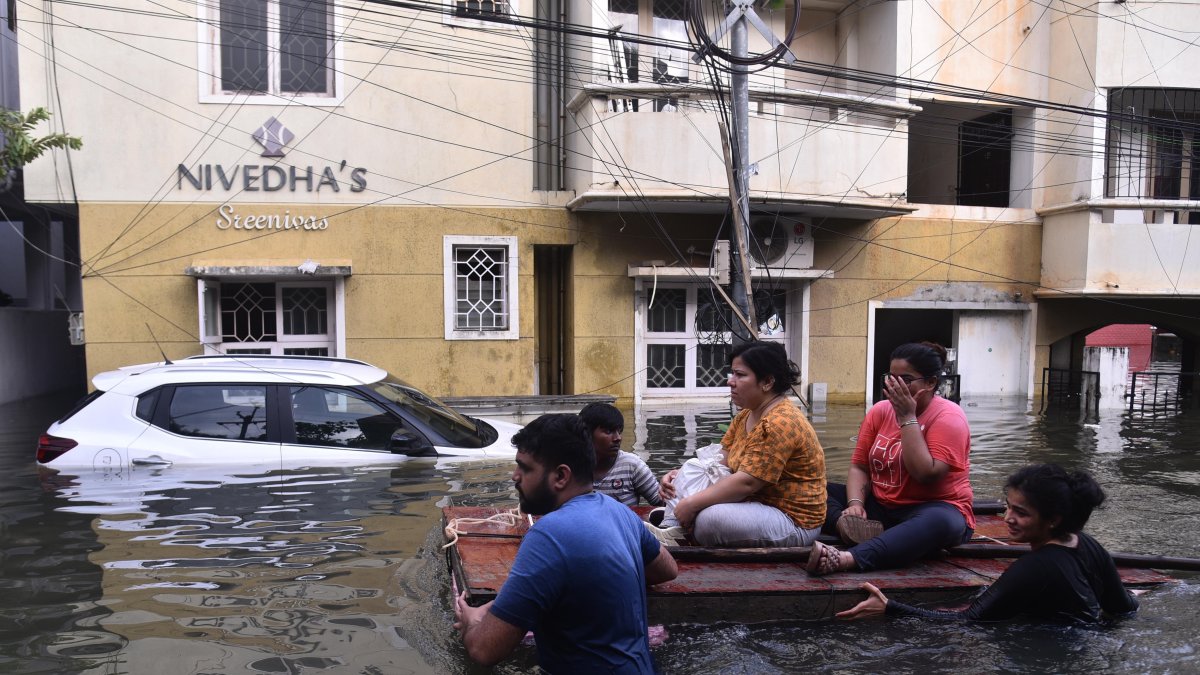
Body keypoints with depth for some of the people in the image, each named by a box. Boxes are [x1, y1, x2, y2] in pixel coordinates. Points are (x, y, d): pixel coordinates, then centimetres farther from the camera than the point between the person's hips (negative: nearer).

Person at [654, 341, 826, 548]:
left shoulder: (780, 424, -22)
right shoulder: (745, 416, 9)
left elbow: (746, 482, -28)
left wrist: (692, 503, -23)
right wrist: (682, 474, -9)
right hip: (758, 504, 10)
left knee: (711, 518, -32)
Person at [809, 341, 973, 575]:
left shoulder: (948, 416, -11)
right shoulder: (880, 410, 5)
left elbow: (926, 475, -23)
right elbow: (860, 467, 4)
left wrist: (907, 417, -19)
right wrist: (855, 503, -16)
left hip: (932, 509, -5)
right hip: (879, 507, 6)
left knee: (939, 522, -41)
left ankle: (848, 559, -57)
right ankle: (854, 527, -39)